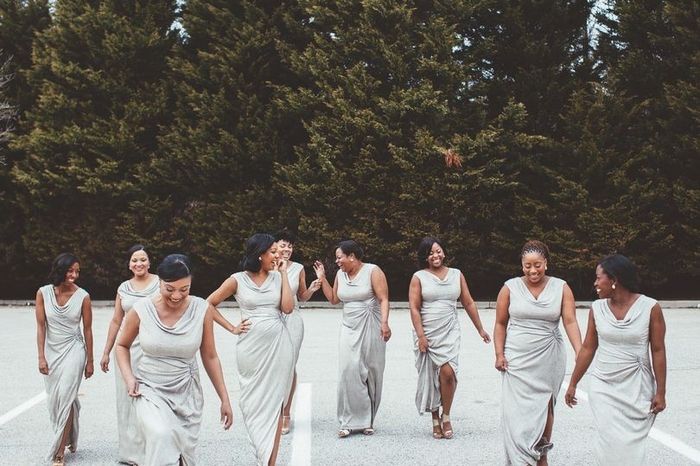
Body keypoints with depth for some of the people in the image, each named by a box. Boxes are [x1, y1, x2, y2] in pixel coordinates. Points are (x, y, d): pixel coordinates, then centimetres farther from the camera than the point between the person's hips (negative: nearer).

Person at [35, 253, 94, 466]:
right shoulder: (43, 293, -6)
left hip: (73, 350, -3)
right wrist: (41, 357, -6)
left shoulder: (82, 296, -10)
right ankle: (68, 439, 32)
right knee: (53, 400, 9)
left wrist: (89, 361, 2)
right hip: (51, 351, 3)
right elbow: (41, 326, -2)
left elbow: (87, 330, -2)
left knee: (66, 397, -11)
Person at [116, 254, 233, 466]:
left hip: (186, 393, 2)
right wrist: (129, 377, -8)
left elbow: (210, 357, 3)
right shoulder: (141, 309, -11)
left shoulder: (202, 309, -9)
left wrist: (224, 399, 5)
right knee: (161, 438, -29)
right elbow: (122, 345, 8)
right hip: (149, 390, -2)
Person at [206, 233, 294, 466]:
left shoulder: (277, 277, 6)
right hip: (252, 347, -1)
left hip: (278, 345, 2)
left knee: (275, 403, 1)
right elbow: (209, 303, 5)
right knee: (254, 401, 4)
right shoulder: (238, 280, -1)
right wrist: (231, 327, 0)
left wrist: (283, 273, -3)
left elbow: (288, 307, -6)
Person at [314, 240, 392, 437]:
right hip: (349, 330, 4)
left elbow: (383, 299, -12)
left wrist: (385, 323, -24)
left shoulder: (373, 271, -7)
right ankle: (350, 421, -7)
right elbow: (333, 299, 17)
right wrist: (322, 278, 9)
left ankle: (367, 420, 13)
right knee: (349, 372, -9)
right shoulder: (340, 274, 9)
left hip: (371, 329, -4)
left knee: (371, 373, 2)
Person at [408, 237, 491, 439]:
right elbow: (414, 308, -5)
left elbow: (469, 303, 13)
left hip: (449, 332, 1)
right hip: (427, 334, -1)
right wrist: (421, 336, -13)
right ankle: (435, 419, 18)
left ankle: (446, 416, 4)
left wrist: (480, 329, 15)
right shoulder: (419, 277, 0)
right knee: (430, 377, 4)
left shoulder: (456, 275, 8)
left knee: (447, 372, -15)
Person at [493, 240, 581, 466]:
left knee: (545, 407, 11)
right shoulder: (510, 287, -1)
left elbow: (570, 322, -8)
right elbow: (500, 323, 5)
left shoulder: (561, 288, 0)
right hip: (517, 359, -1)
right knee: (517, 410, -7)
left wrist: (581, 354, -19)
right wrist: (499, 354, -4)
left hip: (549, 359, 1)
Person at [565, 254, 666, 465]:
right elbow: (588, 349, 6)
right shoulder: (597, 308, -1)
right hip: (603, 388, 2)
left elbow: (658, 351, -6)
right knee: (612, 443, -5)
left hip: (636, 388, -2)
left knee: (631, 445, 2)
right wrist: (573, 384, 9)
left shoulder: (650, 308, -10)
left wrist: (661, 392, -6)